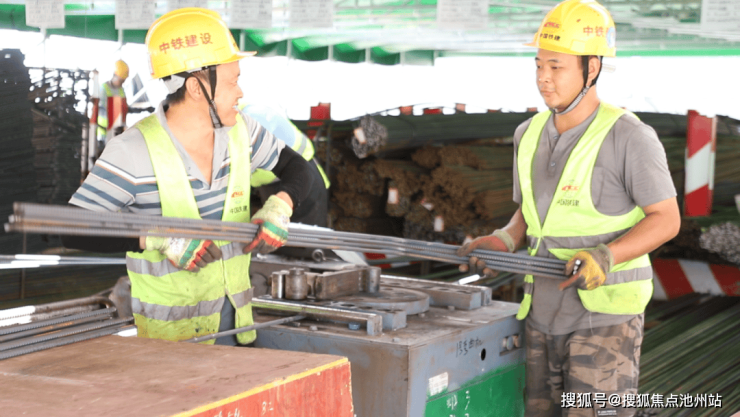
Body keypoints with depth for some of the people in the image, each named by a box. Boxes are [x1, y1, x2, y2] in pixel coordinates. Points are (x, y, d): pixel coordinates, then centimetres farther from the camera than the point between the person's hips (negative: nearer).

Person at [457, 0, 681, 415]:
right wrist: (503, 242, -5)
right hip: (545, 314, 7)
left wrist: (606, 257, -26)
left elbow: (667, 220, -11)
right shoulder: (530, 135, 5)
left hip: (606, 314, -6)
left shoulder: (630, 137, -16)